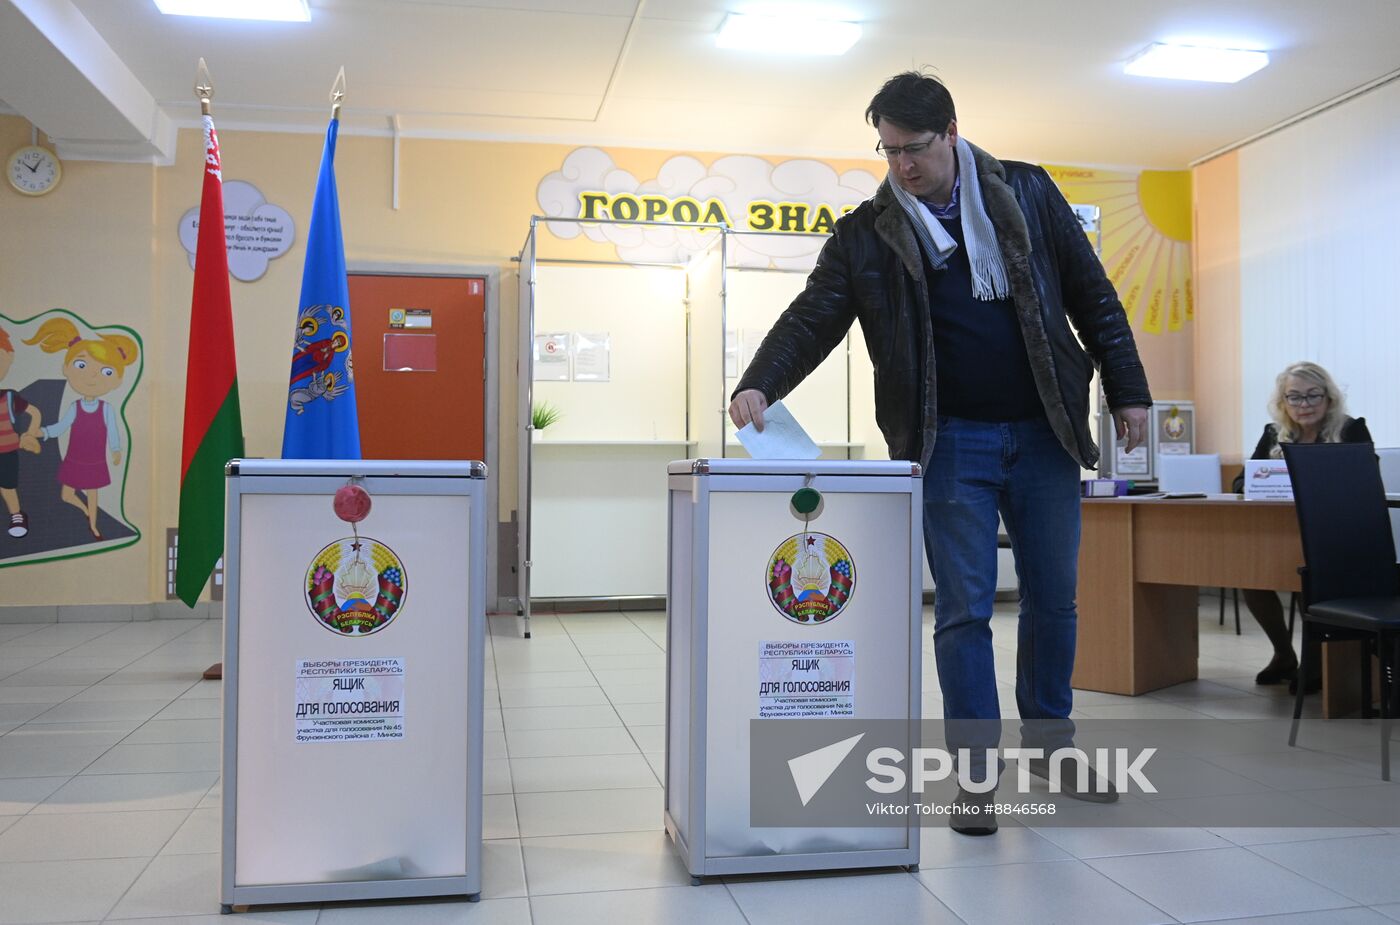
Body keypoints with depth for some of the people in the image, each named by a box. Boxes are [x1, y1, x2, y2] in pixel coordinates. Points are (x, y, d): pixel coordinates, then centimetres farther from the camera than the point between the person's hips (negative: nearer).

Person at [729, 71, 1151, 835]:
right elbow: (812, 318, -6)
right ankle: (976, 773, 11)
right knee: (964, 611, -1)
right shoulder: (866, 234, 1)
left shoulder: (1027, 192, 5)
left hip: (1044, 432, 2)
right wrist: (759, 385, -24)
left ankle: (1049, 738, 33)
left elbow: (1091, 295, 8)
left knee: (1053, 598, 12)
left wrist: (1127, 389, 4)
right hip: (950, 442, -2)